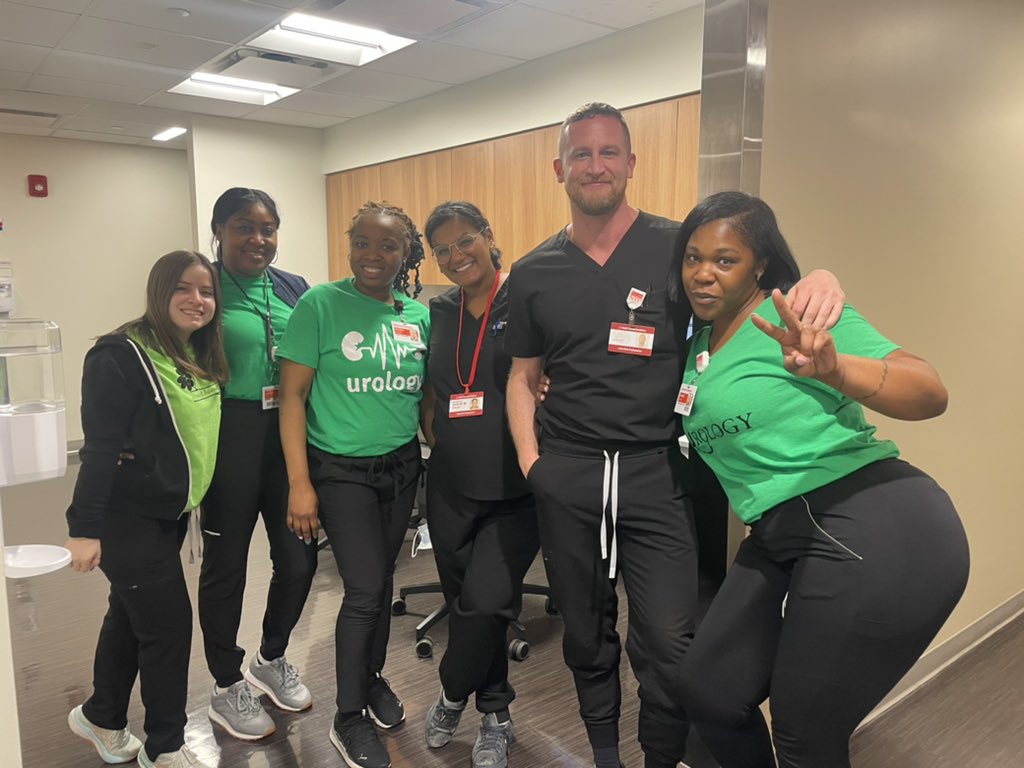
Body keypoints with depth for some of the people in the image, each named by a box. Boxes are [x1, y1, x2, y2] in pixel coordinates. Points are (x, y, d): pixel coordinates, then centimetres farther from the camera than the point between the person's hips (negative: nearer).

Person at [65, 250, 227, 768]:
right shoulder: (121, 355, -17)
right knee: (168, 622, -1)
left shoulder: (202, 359, 7)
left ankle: (101, 717, 41)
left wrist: (194, 499, 9)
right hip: (127, 515, -8)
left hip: (170, 512, 8)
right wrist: (85, 527, -21)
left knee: (132, 614, 21)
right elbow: (100, 446, -21)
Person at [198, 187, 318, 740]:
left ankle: (271, 659, 37)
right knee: (226, 563, 10)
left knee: (299, 558, 9)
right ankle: (226, 686, 31)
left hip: (288, 434, 4)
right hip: (229, 439, -4)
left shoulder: (295, 290, 8)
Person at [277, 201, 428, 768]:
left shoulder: (418, 316, 2)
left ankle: (372, 678, 40)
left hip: (402, 465, 5)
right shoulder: (319, 305, -11)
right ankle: (349, 719, 19)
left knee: (382, 580, 16)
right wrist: (300, 484, -15)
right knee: (365, 589, -3)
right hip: (341, 470, -4)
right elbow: (292, 396, -12)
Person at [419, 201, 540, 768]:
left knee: (485, 605, -7)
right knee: (464, 603, 13)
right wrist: (435, 437, 6)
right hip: (451, 485, 5)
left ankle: (452, 694, 25)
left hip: (513, 488, -5)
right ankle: (494, 715, 36)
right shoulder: (439, 312, 9)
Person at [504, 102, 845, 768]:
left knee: (670, 644, -4)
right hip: (565, 477, 3)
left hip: (655, 471, -2)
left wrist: (818, 279, -21)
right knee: (586, 635, 16)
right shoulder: (534, 273, 8)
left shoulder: (678, 245, 0)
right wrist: (529, 458, 2)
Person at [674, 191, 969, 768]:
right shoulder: (698, 345, 13)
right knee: (709, 693, 8)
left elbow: (932, 394, -18)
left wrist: (834, 369, -37)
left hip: (878, 532, -7)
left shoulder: (792, 319, -10)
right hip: (782, 540, 8)